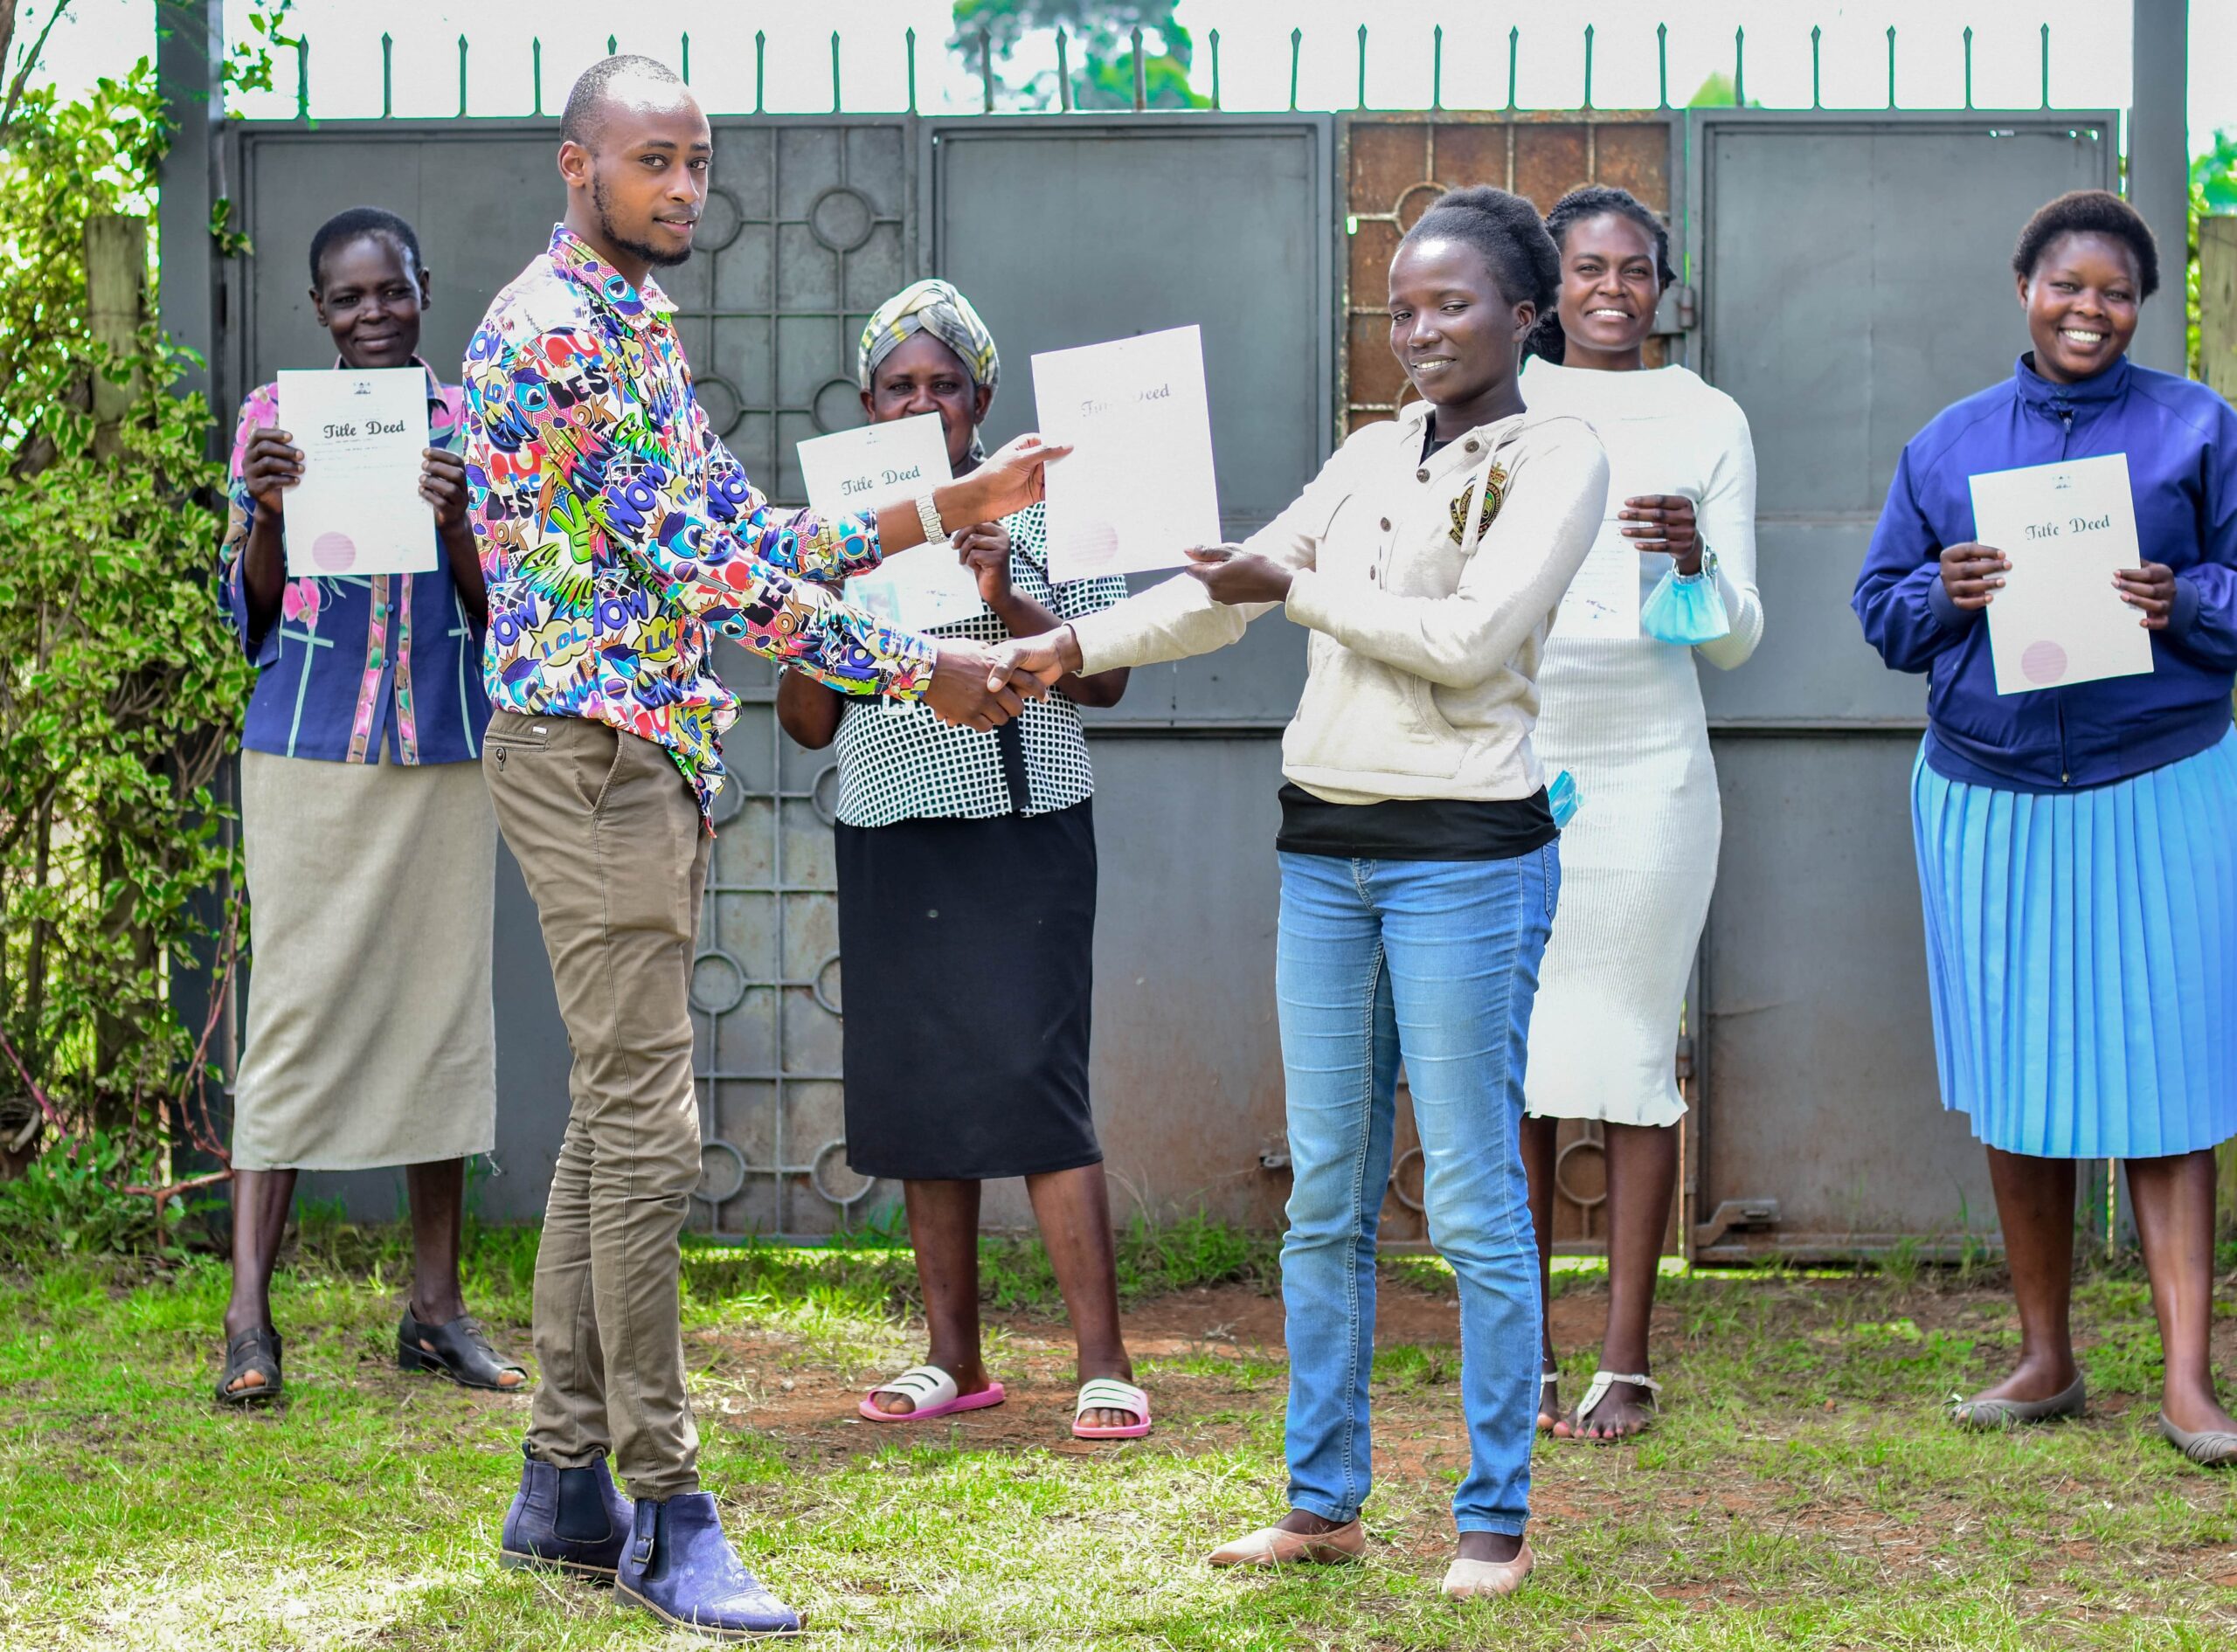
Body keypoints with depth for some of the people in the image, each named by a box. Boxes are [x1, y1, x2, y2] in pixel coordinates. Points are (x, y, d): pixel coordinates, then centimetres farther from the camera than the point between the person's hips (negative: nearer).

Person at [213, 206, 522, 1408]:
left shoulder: (471, 423, 7)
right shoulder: (274, 418, 4)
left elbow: (495, 617, 5)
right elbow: (250, 620, 4)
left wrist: (456, 520, -14)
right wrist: (269, 515, -14)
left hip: (445, 754, 2)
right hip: (309, 753, -2)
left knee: (443, 1007, 5)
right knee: (294, 1009, -7)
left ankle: (436, 1305, 13)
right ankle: (248, 1319, -9)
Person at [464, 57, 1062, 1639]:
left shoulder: (634, 324, 17)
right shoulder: (555, 328, -15)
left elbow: (744, 531, 18)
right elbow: (703, 563, -18)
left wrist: (954, 506, 14)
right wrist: (922, 670, -14)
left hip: (650, 754, 10)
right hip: (592, 749, -10)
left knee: (613, 1118, 12)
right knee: (648, 1128, -9)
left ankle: (567, 1479, 17)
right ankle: (667, 1510, -5)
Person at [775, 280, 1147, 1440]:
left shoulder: (1035, 508, 2)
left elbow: (1106, 678, -1)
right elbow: (806, 722, 12)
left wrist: (1009, 606, -16)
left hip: (1022, 832, -4)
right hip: (889, 840, 4)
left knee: (1032, 1080, -12)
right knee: (915, 1091, 5)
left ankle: (1103, 1365, -10)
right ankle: (953, 1358, 14)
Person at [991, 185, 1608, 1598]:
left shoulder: (1558, 458, -3)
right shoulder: (1374, 457, 15)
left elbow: (1468, 636, -15)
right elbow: (1223, 592, 19)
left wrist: (1299, 587, -8)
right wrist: (1070, 647, 8)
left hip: (1467, 854, -6)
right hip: (1326, 848, 6)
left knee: (1475, 1200, -4)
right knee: (1326, 1197, 8)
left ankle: (1498, 1518, 3)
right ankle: (1324, 1501, 15)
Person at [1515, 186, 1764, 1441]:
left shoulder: (1708, 422, 7)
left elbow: (1737, 638, 4)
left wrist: (1693, 557, -15)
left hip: (1646, 770, -1)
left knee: (1633, 1056, -2)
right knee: (1512, 1060, 0)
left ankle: (1628, 1364, 3)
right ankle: (1522, 1361, 7)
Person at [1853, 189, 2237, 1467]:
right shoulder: (1950, 445, 10)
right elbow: (1881, 607, 12)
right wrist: (1945, 596, -9)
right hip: (1988, 796, 3)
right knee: (2015, 1090, 7)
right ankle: (2047, 1362, 19)